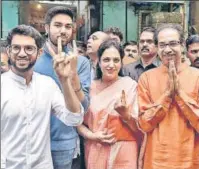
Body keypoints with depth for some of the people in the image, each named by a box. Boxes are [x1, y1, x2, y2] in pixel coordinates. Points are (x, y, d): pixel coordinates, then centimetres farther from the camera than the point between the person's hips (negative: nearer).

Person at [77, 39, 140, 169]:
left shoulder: (130, 85, -5)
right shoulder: (90, 87, 1)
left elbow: (139, 126, -4)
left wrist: (125, 113, -20)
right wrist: (92, 135, -10)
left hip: (123, 153, -1)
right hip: (95, 152, 2)